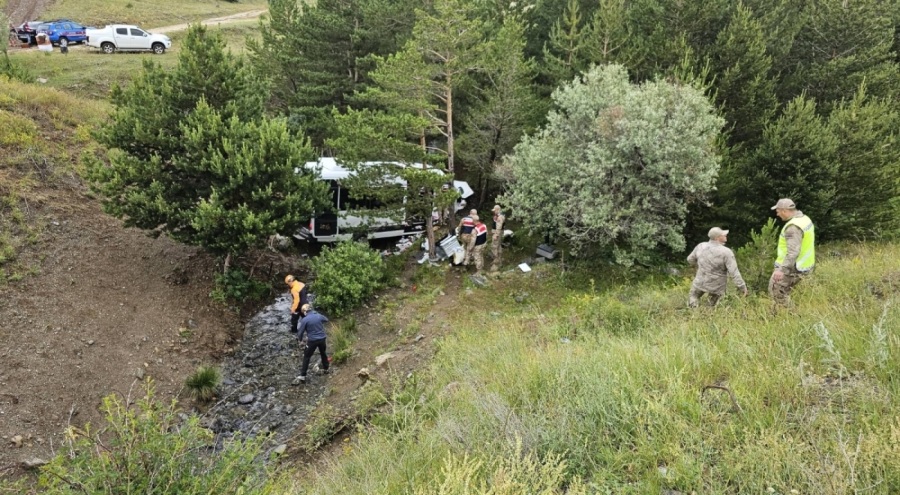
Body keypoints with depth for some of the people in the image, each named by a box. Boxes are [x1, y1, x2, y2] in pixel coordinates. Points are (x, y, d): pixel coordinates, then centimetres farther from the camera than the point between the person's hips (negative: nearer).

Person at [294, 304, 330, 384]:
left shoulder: (305, 320, -14)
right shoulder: (318, 316, -1)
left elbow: (301, 332, -8)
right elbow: (326, 320, 21)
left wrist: (300, 339, 12)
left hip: (312, 340, -4)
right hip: (322, 338, 4)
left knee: (306, 357, 5)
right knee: (323, 353, 27)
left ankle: (302, 376, 1)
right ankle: (325, 369, 41)